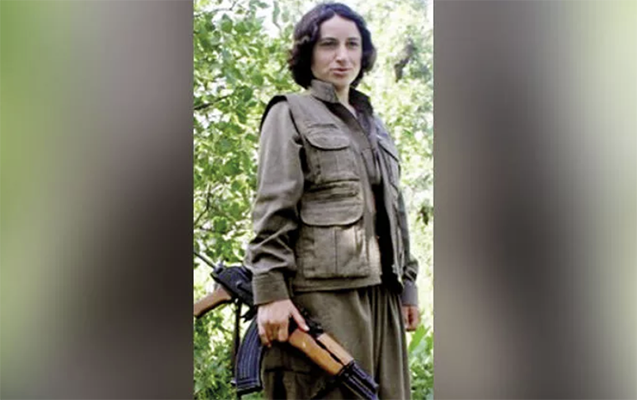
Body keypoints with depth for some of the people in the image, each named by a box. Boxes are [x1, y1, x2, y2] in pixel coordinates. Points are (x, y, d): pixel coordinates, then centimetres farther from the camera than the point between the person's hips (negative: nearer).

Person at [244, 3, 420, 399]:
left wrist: (408, 284, 17)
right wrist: (271, 291, -15)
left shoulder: (374, 125, 24)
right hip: (323, 288, -7)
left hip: (381, 290, 7)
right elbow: (272, 210, -6)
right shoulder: (290, 114, 4)